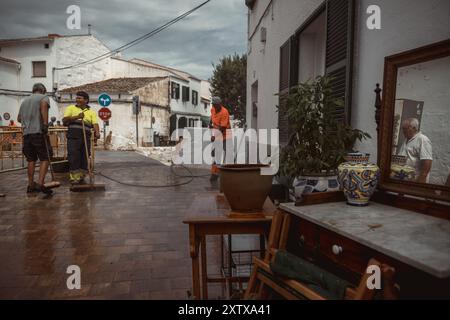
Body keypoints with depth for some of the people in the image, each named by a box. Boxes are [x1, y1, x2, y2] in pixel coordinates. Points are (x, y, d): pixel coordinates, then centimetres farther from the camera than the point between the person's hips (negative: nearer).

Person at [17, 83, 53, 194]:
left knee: (31, 160, 12)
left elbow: (19, 118, 27)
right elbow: (44, 105, -20)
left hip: (26, 134, 6)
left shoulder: (25, 100, 23)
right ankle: (41, 184, -16)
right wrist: (45, 123, -23)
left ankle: (31, 185, 14)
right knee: (45, 159, -5)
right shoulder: (43, 97, 5)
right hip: (38, 132, -6)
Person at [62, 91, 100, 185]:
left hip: (86, 137, 2)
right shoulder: (71, 108, 11)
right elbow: (64, 120, -2)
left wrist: (97, 133, -22)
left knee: (84, 158, 5)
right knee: (73, 157, -6)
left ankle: (81, 177, 16)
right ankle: (74, 177, 0)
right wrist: (77, 117, -16)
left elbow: (95, 124, -2)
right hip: (73, 137, -2)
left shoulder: (91, 112, 13)